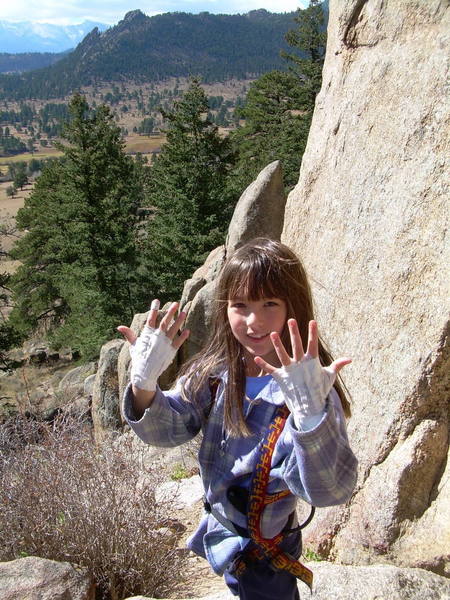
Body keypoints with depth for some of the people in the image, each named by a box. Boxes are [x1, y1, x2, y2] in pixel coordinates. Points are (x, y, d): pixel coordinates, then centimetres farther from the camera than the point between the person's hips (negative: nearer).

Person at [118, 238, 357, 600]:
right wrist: (144, 384, -28)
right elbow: (168, 430, -9)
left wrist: (311, 415, -53)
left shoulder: (308, 391, -29)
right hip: (218, 530, 5)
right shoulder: (215, 373, -12)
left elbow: (331, 491, -37)